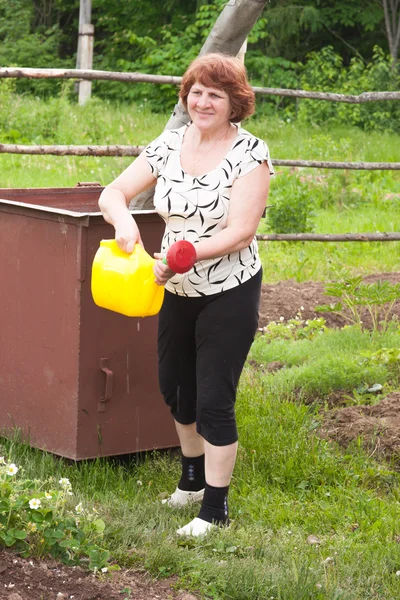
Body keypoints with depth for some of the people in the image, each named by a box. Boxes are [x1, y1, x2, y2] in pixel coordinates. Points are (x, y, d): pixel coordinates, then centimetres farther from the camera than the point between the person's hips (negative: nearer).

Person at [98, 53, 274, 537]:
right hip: (177, 292, 6)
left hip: (229, 294, -6)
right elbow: (113, 193, 2)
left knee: (214, 399, -4)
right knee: (174, 387, 19)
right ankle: (193, 480, 42)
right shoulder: (170, 145, 0)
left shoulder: (249, 153, -15)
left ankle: (215, 509, 10)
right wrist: (123, 220, -21)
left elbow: (240, 231, -21)